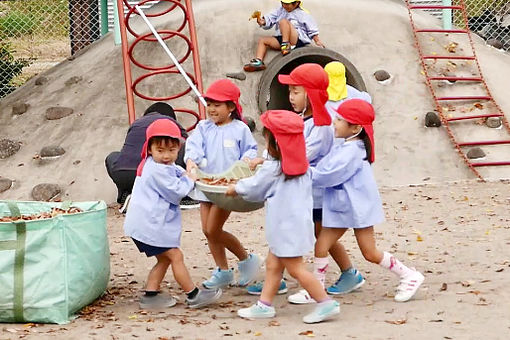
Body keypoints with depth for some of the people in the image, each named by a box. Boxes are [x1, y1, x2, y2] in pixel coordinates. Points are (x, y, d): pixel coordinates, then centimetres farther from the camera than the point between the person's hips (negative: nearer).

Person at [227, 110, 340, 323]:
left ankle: (326, 303, -2)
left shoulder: (273, 168, -18)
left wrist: (235, 189, 16)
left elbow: (253, 188, -3)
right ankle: (264, 305, 22)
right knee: (272, 264, 16)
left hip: (286, 226, -9)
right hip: (298, 222, 9)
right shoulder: (301, 166, 4)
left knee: (295, 268, -2)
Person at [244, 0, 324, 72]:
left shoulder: (302, 14, 3)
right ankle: (259, 62, -19)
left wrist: (317, 41, -8)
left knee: (283, 21, -25)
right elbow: (269, 19, 10)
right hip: (281, 39, 7)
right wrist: (262, 22, -11)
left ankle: (286, 45, -33)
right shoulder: (280, 11, 19)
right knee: (262, 40, -3)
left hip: (298, 40, -7)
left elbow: (312, 30, 2)